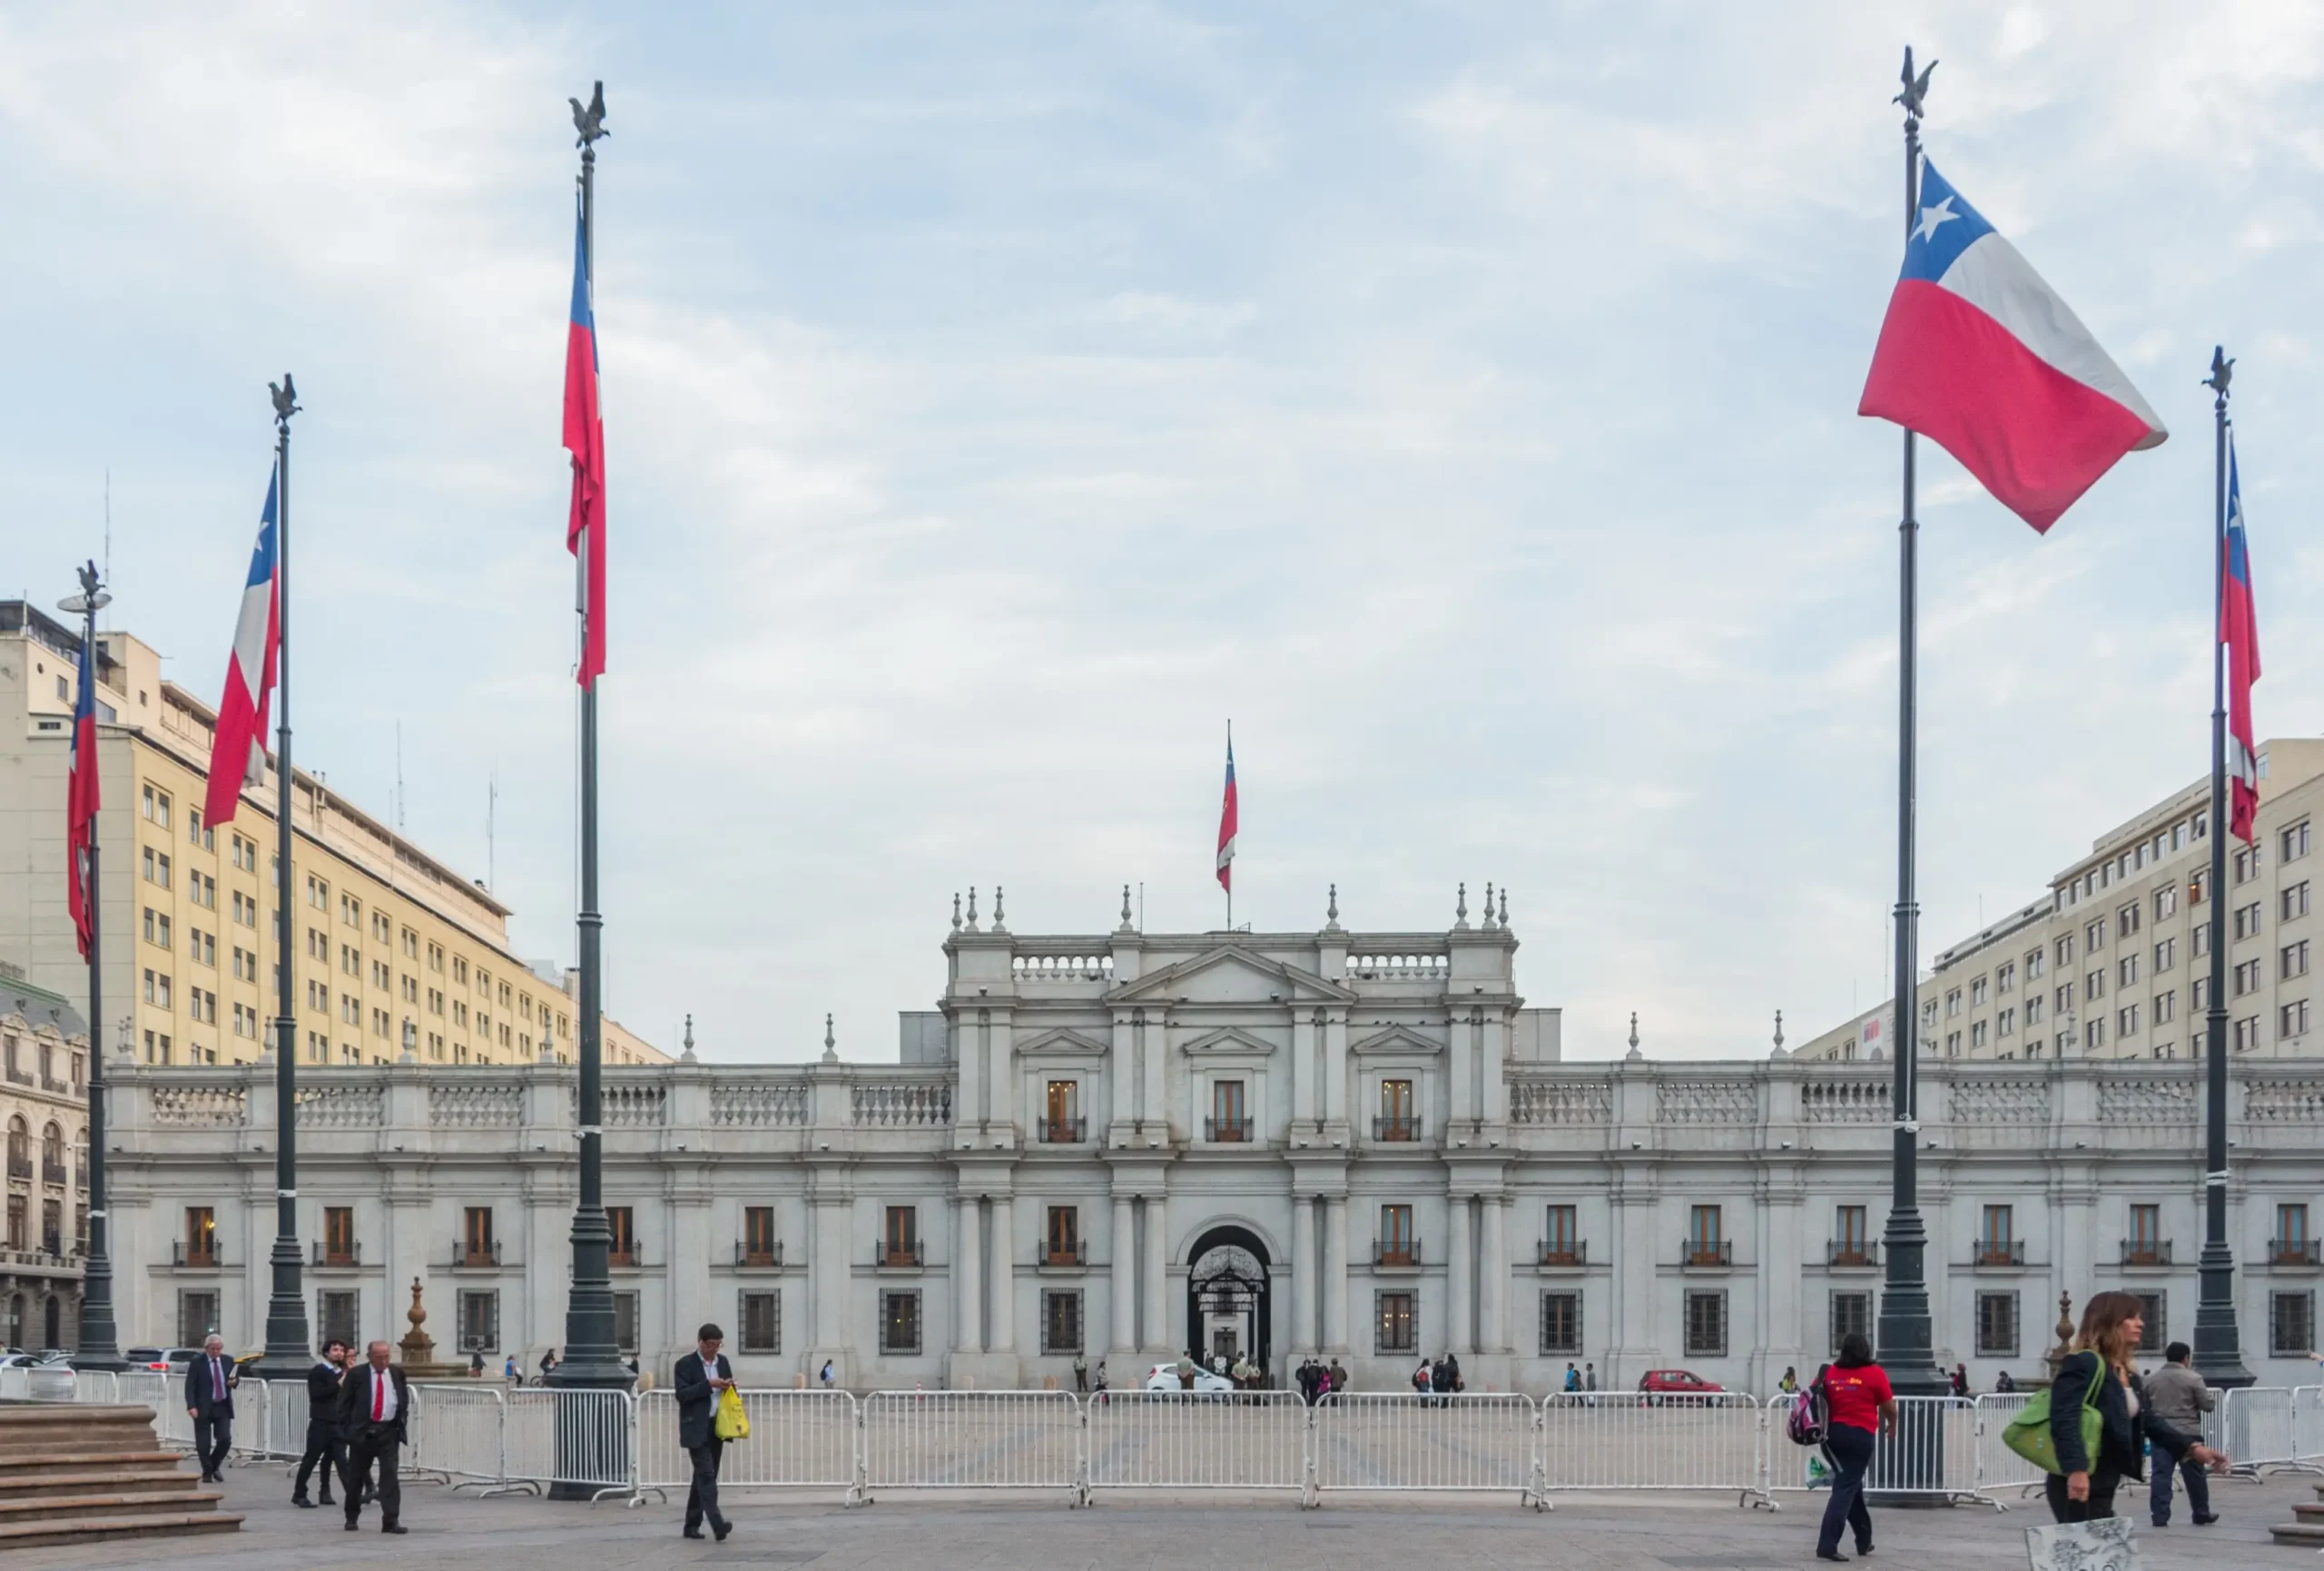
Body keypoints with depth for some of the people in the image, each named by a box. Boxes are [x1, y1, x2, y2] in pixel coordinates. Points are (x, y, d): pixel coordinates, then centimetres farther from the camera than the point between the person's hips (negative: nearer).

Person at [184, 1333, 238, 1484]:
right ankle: (207, 1472, 16)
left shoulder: (228, 1361, 7)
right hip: (203, 1408, -3)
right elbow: (190, 1386, -9)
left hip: (223, 1407, 3)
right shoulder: (197, 1363, -6)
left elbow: (236, 1377, 21)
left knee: (225, 1440, -6)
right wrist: (191, 1406, -21)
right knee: (203, 1443, 0)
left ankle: (215, 1466, 19)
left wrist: (235, 1381, -5)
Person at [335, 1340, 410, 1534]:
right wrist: (347, 1430, -5)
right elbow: (344, 1404, 0)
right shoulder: (356, 1374, -2)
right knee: (356, 1475, 10)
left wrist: (400, 1421, 6)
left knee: (390, 1474, -9)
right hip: (362, 1431, -1)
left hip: (388, 1431, 1)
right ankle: (351, 1518, 26)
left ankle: (391, 1521, -11)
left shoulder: (397, 1373, 7)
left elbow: (404, 1399, 17)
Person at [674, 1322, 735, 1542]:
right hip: (696, 1429, -7)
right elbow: (682, 1394, -14)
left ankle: (693, 1525, 17)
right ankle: (717, 1524, -26)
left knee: (704, 1476, 10)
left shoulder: (722, 1362, 13)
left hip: (717, 1427, 7)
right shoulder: (685, 1364, -6)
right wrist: (708, 1385, -21)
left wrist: (729, 1387, -2)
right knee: (706, 1474, -15)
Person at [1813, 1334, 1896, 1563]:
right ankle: (1827, 1545, -15)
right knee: (1845, 1489, -6)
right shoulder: (1874, 1373, -4)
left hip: (1834, 1433, 5)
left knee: (1850, 1485, 20)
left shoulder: (1830, 1372, 6)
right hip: (1860, 1436, -5)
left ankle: (1864, 1540, 30)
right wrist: (1892, 1424, 23)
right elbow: (1889, 1407, 3)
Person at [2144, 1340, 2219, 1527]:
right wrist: (2214, 1399, 17)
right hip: (2187, 1433, -2)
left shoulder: (2151, 1379, 7)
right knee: (2194, 1476, 9)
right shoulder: (2193, 1379, -6)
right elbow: (2208, 1405, -4)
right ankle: (2201, 1514, 19)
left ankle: (2159, 1515, -8)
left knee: (2161, 1474, -1)